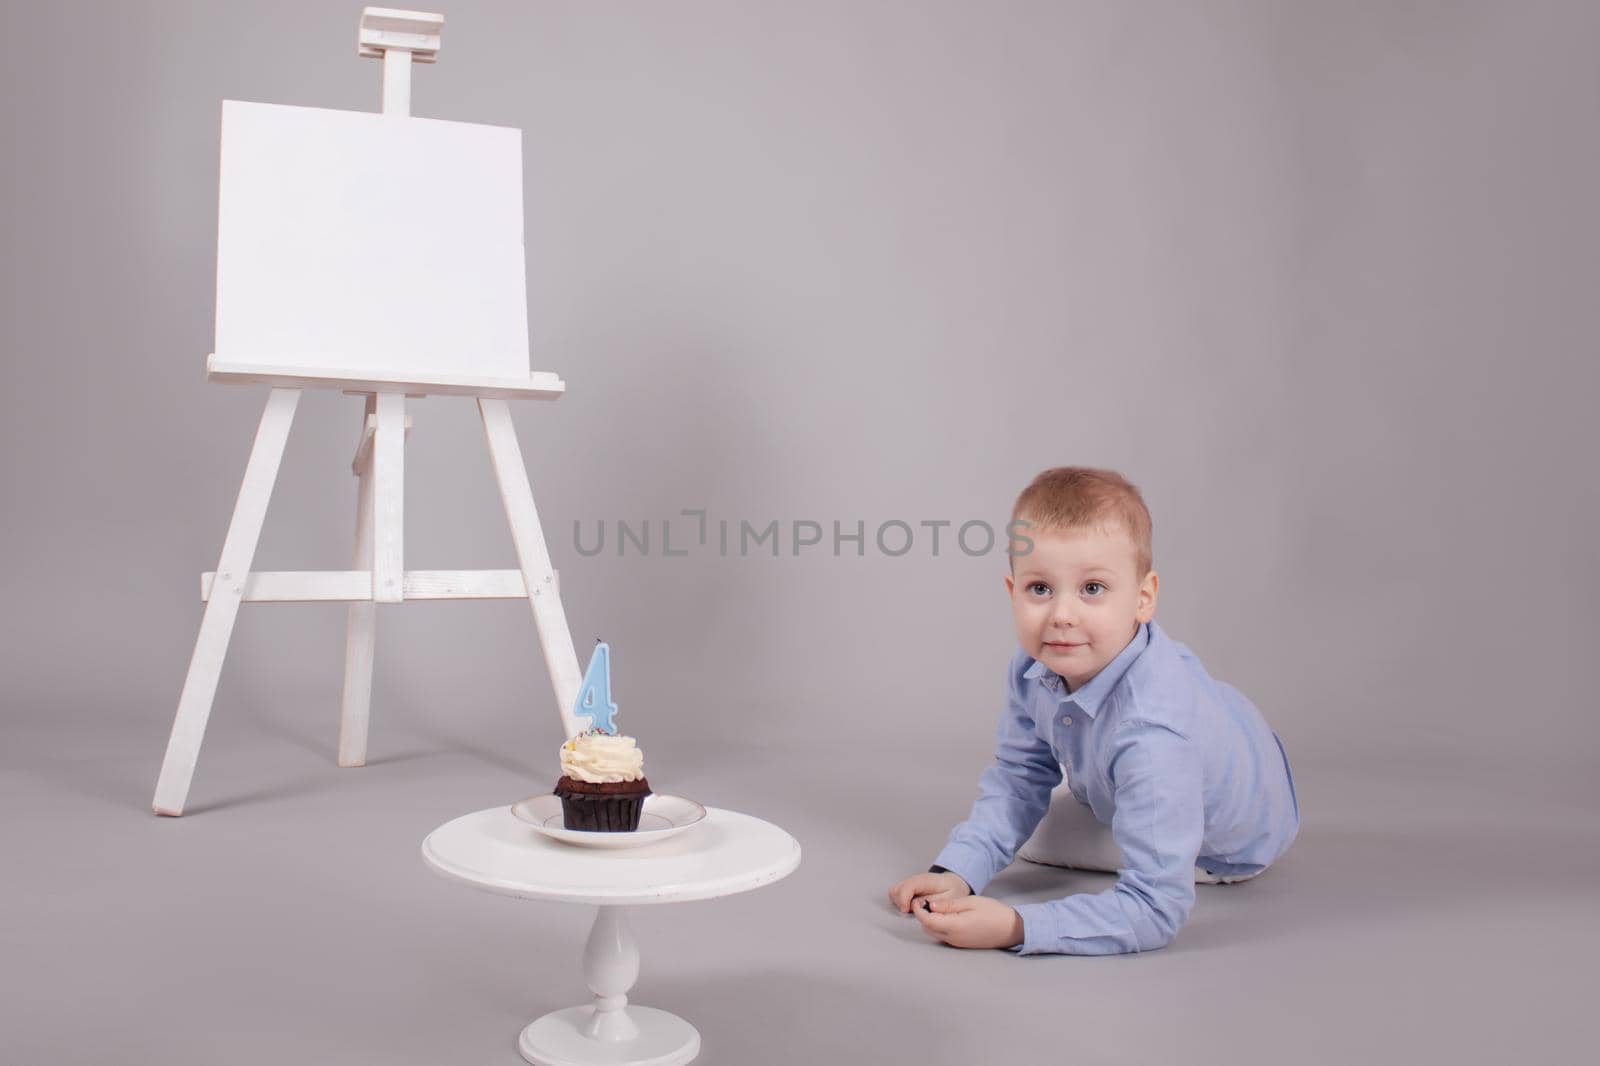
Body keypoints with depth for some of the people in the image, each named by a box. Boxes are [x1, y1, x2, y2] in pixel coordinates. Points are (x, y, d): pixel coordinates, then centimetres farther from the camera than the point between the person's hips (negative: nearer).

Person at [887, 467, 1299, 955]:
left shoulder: (1150, 735, -48)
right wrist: (955, 873, -27)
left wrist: (1016, 928, -51)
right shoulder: (1036, 666, -26)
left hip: (1229, 849, -6)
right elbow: (1018, 780, -13)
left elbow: (1155, 910, -46)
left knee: (1037, 839, -4)